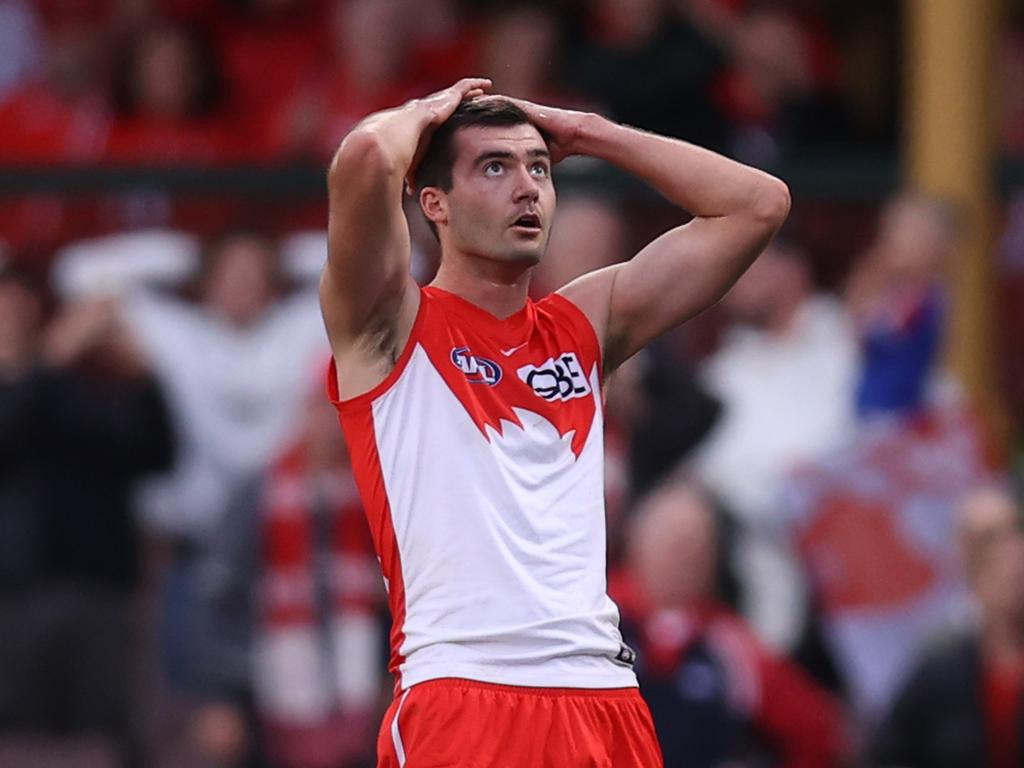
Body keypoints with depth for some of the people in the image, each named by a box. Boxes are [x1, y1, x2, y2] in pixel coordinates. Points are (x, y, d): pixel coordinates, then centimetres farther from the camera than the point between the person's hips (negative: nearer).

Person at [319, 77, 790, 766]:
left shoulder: (584, 326, 19)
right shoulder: (391, 326, 4)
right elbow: (365, 157, -15)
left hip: (603, 700, 5)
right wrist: (426, 115, 8)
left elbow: (759, 204, 19)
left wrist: (582, 133, 19)